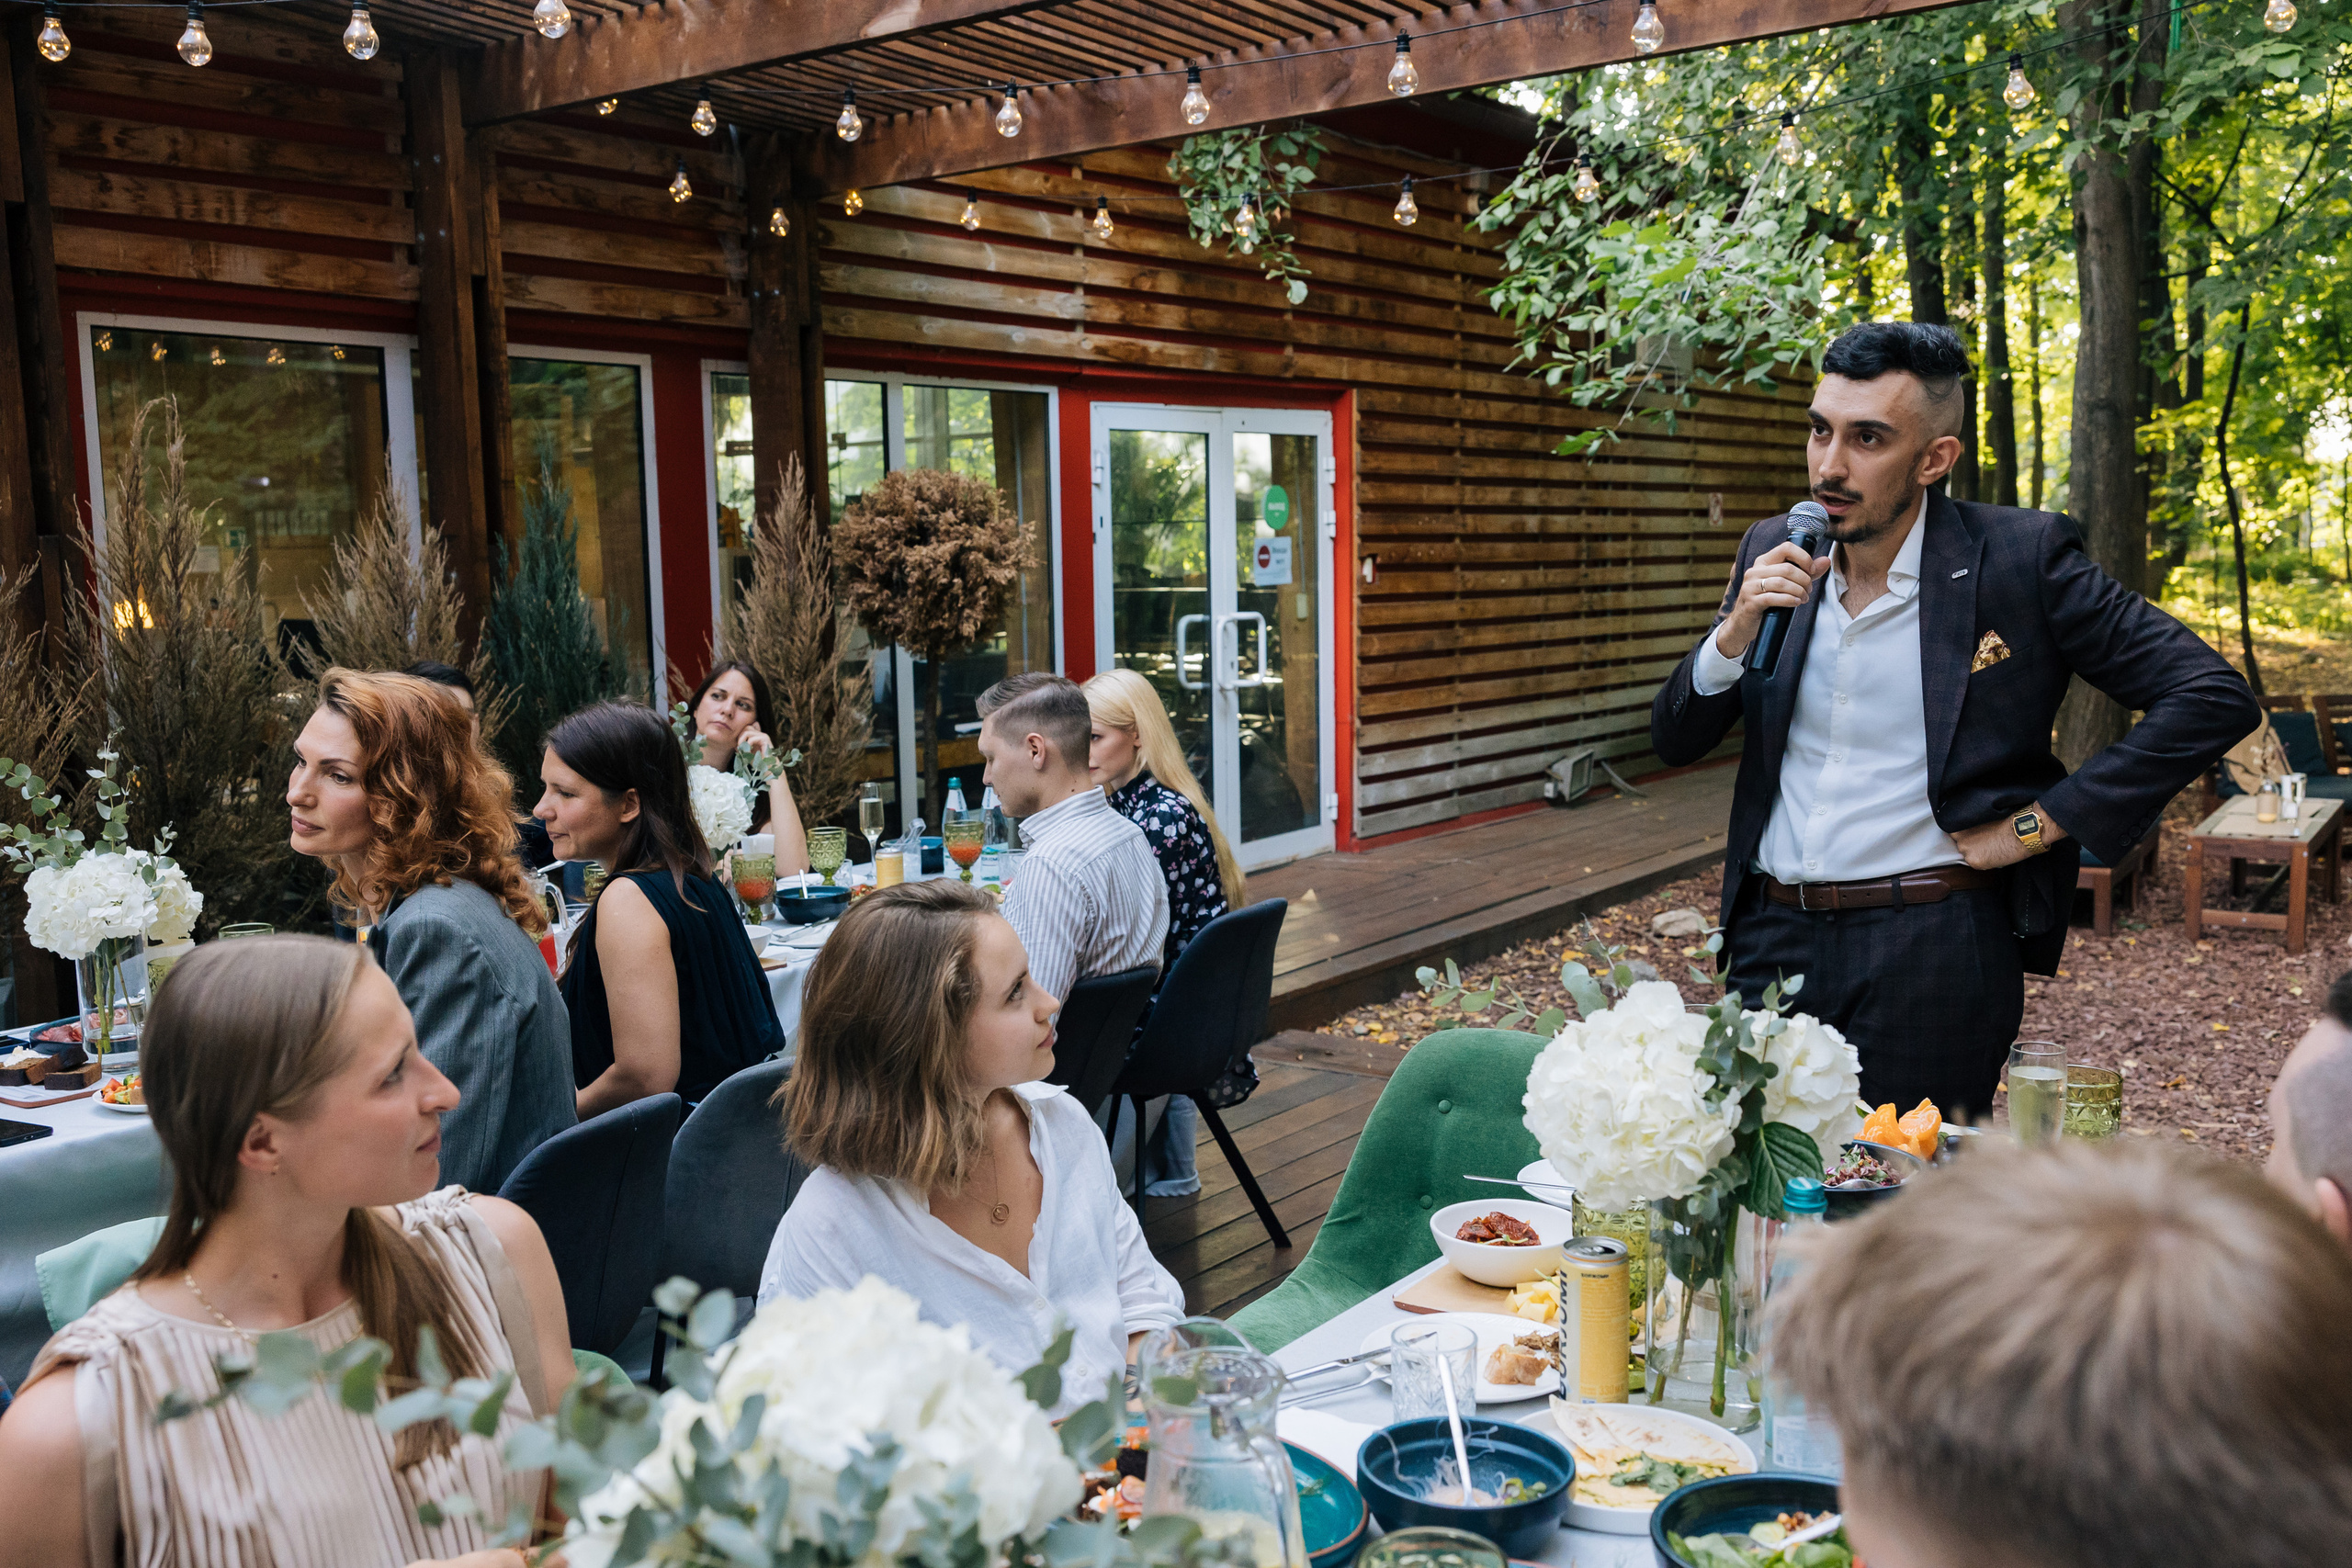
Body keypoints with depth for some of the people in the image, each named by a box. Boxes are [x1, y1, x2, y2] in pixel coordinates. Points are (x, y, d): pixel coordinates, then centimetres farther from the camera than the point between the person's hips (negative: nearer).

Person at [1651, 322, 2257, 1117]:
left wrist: (2037, 825, -10)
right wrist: (1735, 632, -12)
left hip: (1932, 955, -4)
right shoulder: (1773, 554, 5)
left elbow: (2213, 698, -8)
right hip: (1771, 943, 4)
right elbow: (1674, 743, 7)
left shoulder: (2022, 554, -7)